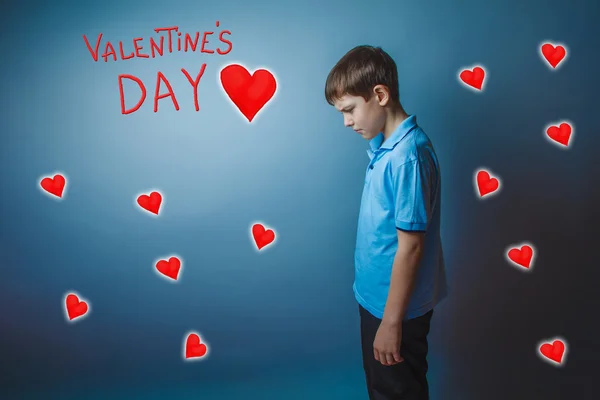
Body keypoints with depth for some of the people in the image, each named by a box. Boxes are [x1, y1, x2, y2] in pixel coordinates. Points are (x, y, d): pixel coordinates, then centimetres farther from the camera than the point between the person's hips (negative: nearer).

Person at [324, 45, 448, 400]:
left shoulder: (407, 156, -27)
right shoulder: (387, 146, 3)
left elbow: (410, 246, -25)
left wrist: (392, 322, -18)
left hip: (396, 306, -9)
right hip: (378, 296, 9)